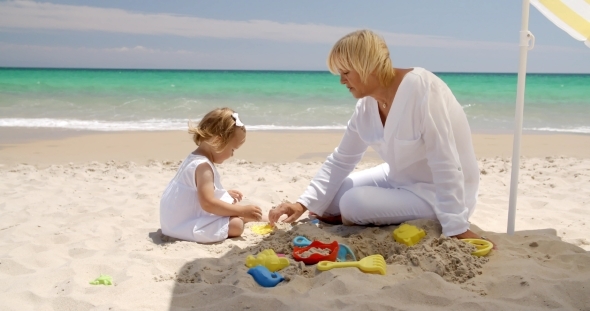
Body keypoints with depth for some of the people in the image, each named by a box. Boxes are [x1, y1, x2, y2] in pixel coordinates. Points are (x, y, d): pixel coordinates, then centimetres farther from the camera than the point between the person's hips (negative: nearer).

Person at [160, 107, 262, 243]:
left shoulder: (195, 158, 11)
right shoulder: (203, 166, -24)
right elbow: (208, 203, -31)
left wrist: (225, 193, 23)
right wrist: (242, 210, -26)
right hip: (186, 225, -11)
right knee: (236, 225, -22)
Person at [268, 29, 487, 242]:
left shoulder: (422, 88, -27)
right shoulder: (367, 106, -4)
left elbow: (445, 165, -28)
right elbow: (340, 161, 2)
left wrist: (456, 228, -28)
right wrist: (303, 204, -7)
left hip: (437, 193, -7)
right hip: (401, 179, 7)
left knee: (353, 202, -20)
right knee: (327, 201, 1)